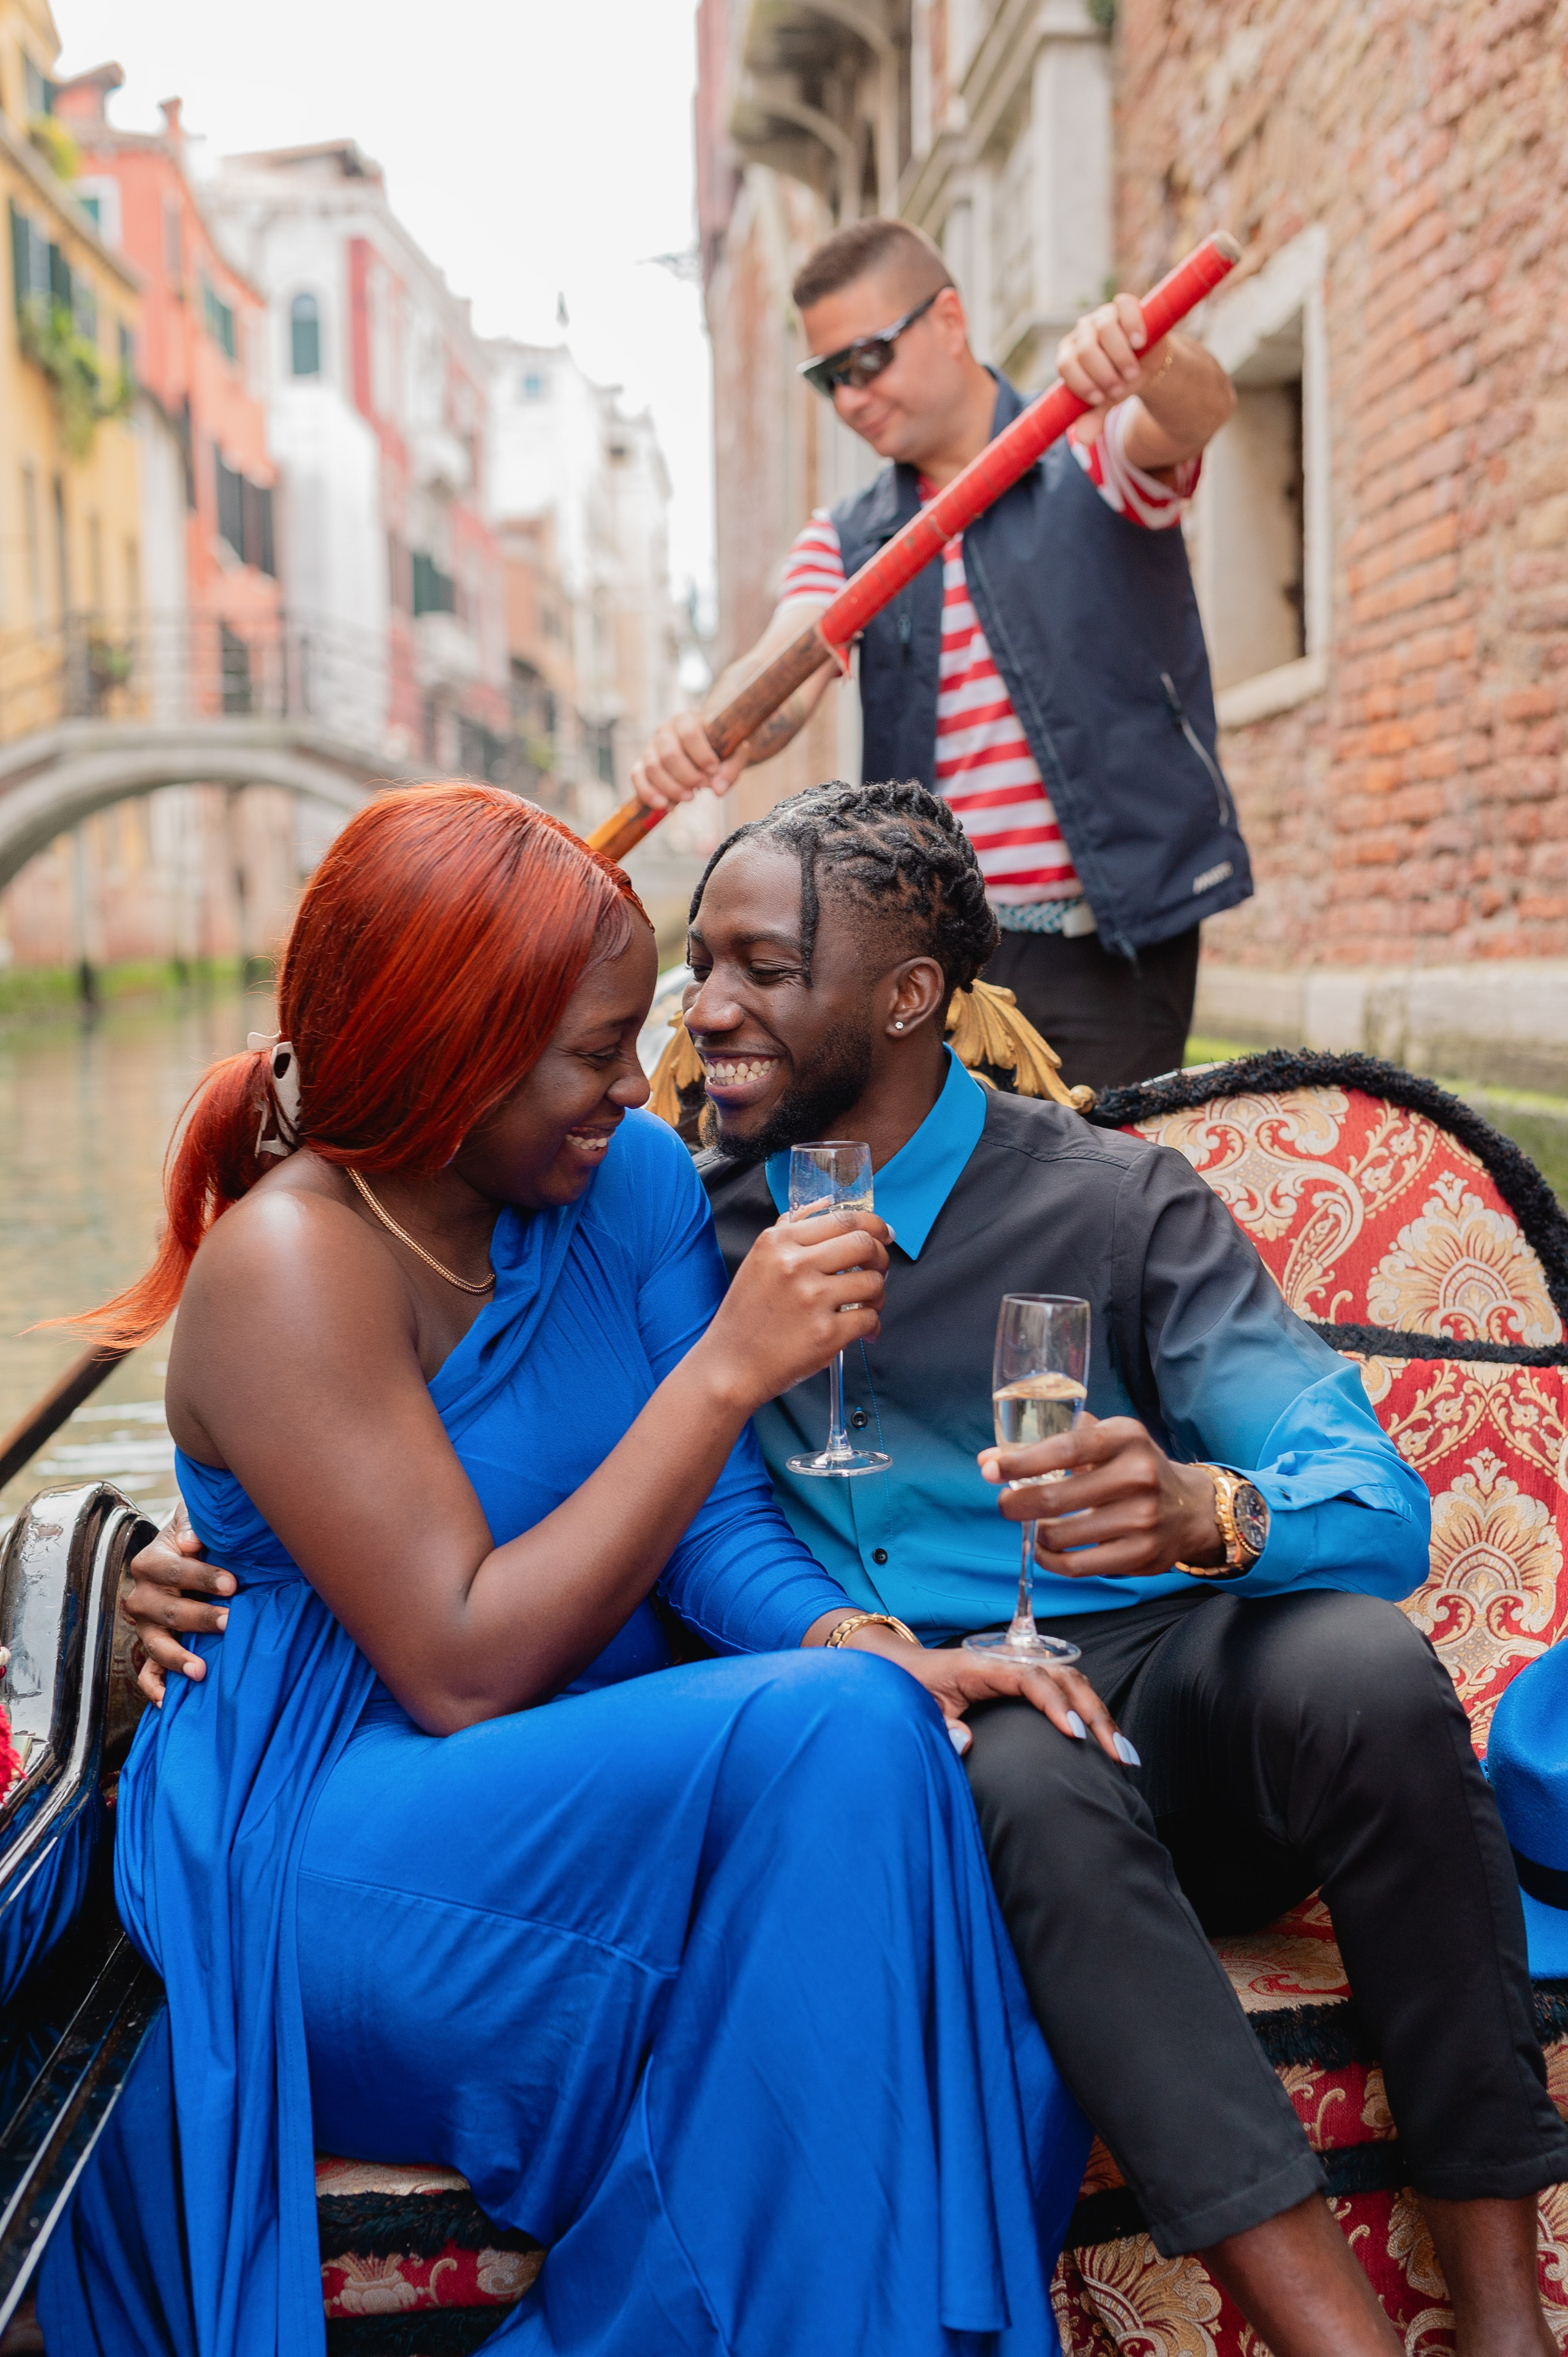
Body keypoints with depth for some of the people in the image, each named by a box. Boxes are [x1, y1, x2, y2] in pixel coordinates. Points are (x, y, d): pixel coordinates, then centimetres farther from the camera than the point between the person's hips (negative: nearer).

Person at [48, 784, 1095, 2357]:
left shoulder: (628, 1181, 4)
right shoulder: (289, 1263, -17)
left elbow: (714, 1518, 2)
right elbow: (462, 1671, -23)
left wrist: (865, 1643, -20)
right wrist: (726, 1367, -24)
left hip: (594, 1790, 6)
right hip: (321, 1855, -6)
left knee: (998, 2086, -16)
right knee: (831, 1737, -28)